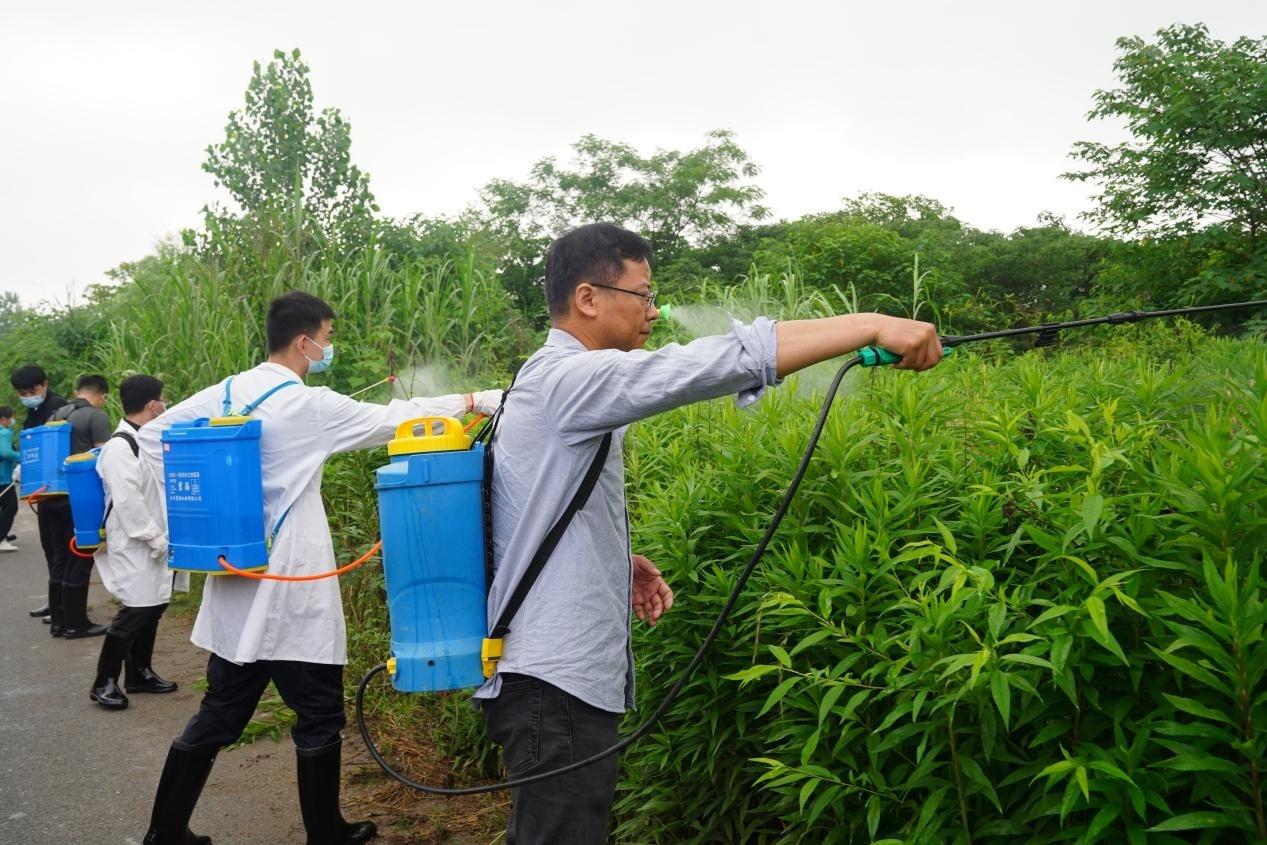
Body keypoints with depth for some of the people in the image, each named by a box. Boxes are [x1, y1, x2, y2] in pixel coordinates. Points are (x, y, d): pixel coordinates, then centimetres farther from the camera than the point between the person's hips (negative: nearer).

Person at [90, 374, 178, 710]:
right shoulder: (120, 447, -17)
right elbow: (127, 501, -21)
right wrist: (156, 539, -17)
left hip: (153, 542, 9)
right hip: (133, 545, -9)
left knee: (153, 607, 13)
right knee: (134, 611, -8)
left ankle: (140, 673, 26)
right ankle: (104, 682, 3)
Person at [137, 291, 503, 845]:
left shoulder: (225, 394, 6)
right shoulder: (307, 406, -13)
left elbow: (151, 436, 11)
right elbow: (390, 419, -9)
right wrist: (475, 401, -1)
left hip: (235, 579, 7)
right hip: (287, 589, -7)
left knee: (221, 712, 15)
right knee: (319, 715, 7)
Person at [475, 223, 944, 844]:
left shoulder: (559, 384, 16)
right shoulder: (567, 377, -16)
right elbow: (720, 361, -28)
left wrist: (621, 560, 9)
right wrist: (873, 325, -28)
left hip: (562, 672, 10)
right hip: (555, 678, -10)